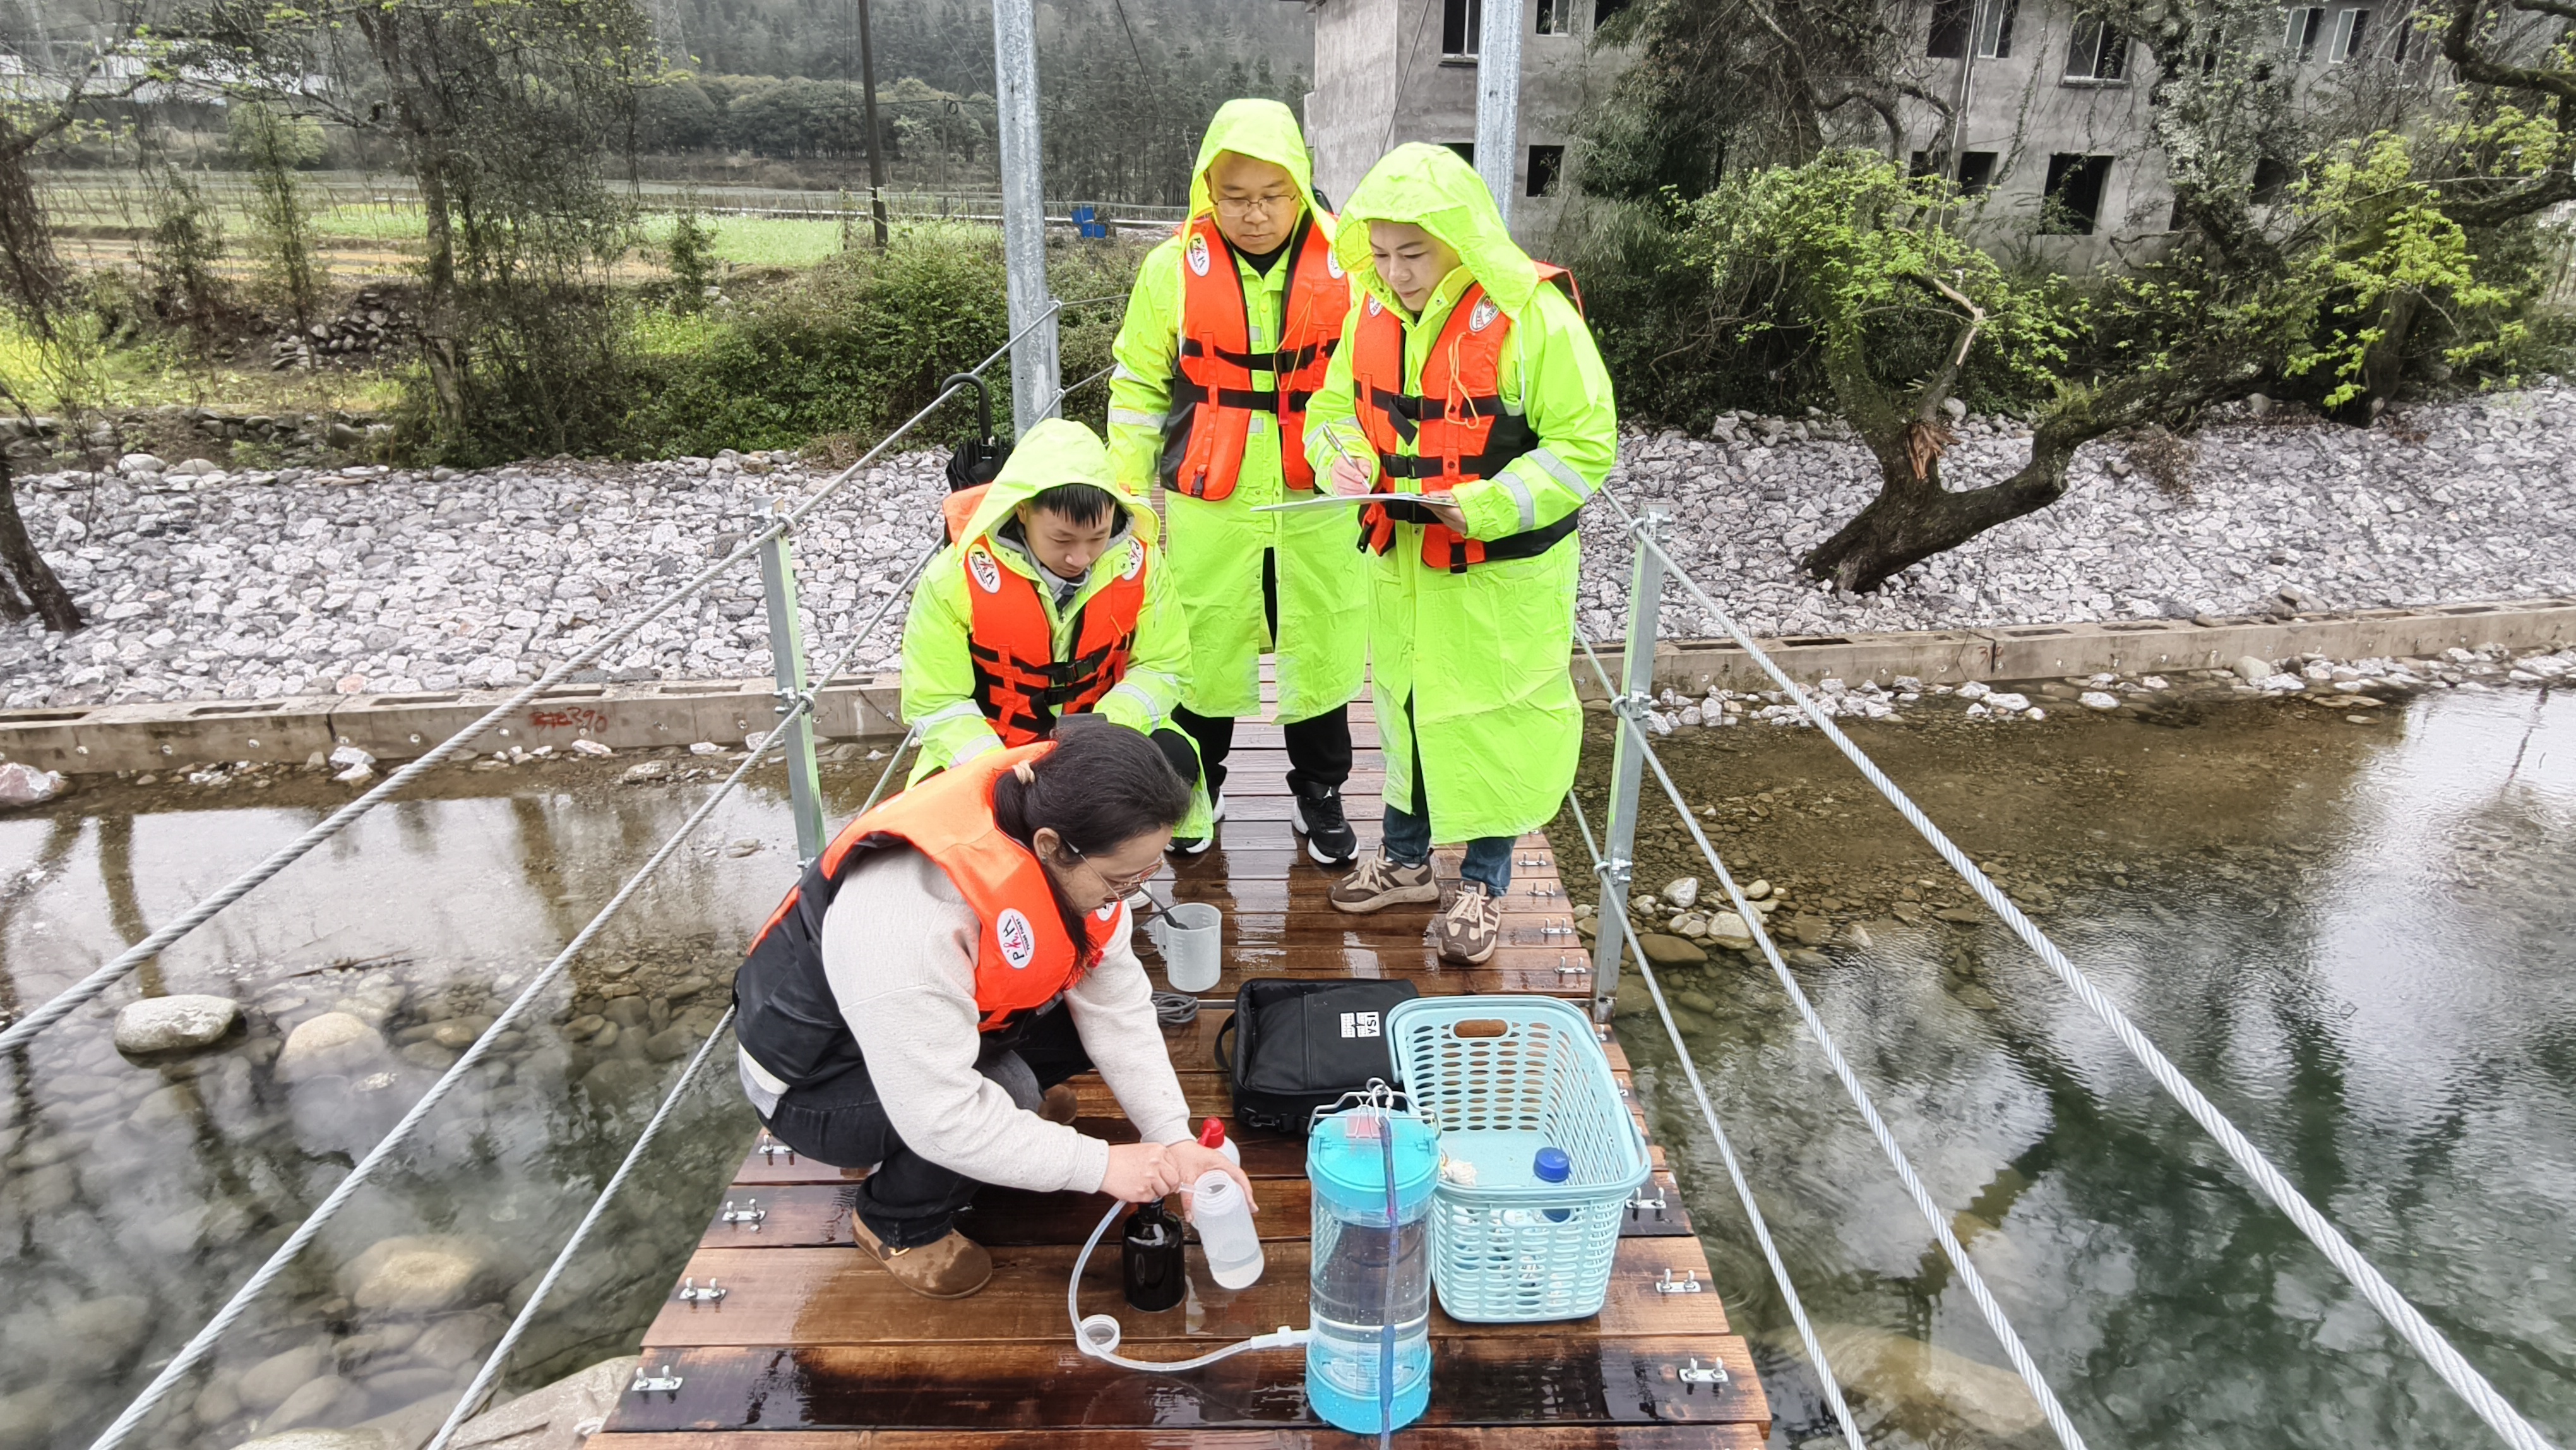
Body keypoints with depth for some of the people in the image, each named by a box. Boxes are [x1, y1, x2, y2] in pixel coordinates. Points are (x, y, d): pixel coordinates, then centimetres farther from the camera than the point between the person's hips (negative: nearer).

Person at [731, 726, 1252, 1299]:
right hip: (817, 1080, -6)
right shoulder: (912, 920, -42)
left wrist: (1175, 1141, -19)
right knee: (1011, 1094, -31)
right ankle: (897, 1223, -2)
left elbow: (1115, 1003, -13)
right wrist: (1100, 1164, -30)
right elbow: (940, 1117, -36)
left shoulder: (1063, 848, -20)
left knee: (1095, 1012, -13)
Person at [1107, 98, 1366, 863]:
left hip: (1317, 506, 0)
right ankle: (1196, 787, 35)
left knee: (1319, 652, 10)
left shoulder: (1347, 264, -4)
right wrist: (1132, 499, 2)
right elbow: (1138, 388, 3)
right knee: (1202, 651, 12)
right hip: (1207, 507, 0)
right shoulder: (1173, 269, -4)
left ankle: (1320, 794, 31)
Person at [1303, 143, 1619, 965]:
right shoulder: (1372, 309, 0)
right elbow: (1336, 406, 11)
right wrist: (1345, 457, -12)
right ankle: (1406, 860, 38)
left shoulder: (1533, 313, -18)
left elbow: (1585, 444, -17)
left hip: (1503, 568, -5)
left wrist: (1487, 504, -28)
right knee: (1406, 704, 18)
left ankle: (1484, 883, 27)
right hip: (1401, 558, 6)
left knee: (1494, 715, 6)